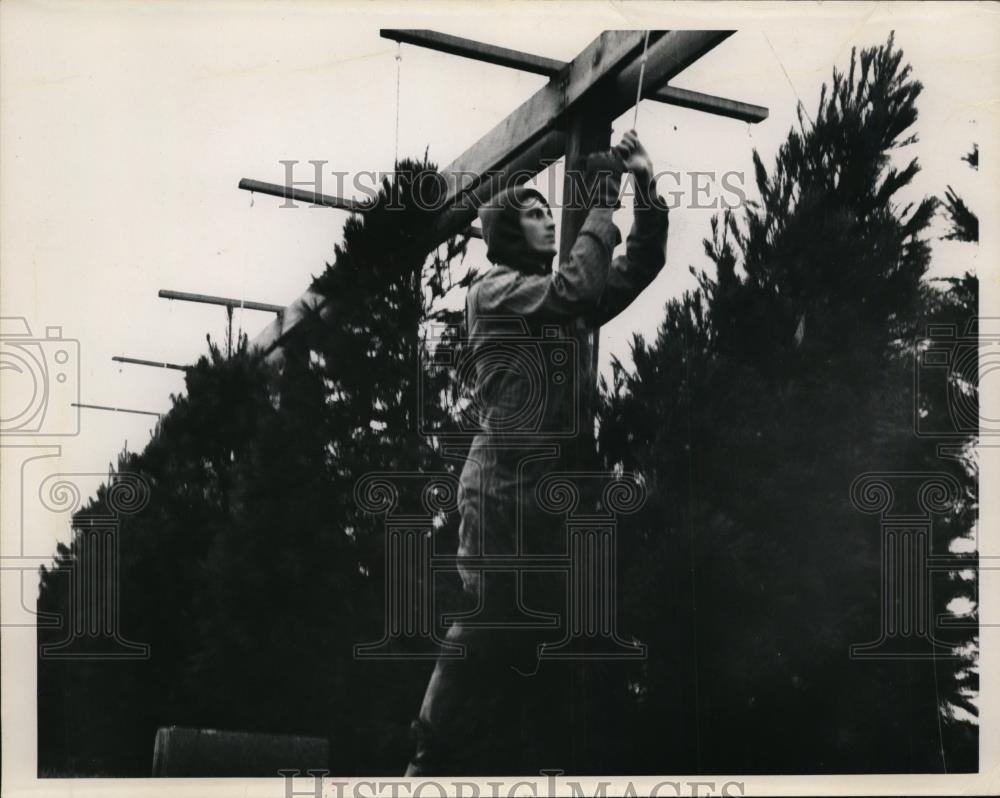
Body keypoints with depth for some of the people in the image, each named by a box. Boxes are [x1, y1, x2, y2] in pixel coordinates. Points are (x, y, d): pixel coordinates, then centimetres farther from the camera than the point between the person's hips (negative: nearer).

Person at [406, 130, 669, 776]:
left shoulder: (563, 305, 20)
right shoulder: (493, 291, -2)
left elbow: (642, 266, 14)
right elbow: (574, 289, -18)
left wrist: (647, 188, 3)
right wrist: (601, 208, -10)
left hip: (557, 480, 8)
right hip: (505, 480, -8)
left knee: (533, 626, 6)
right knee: (491, 621, -11)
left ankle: (497, 765, 11)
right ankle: (432, 762, -7)